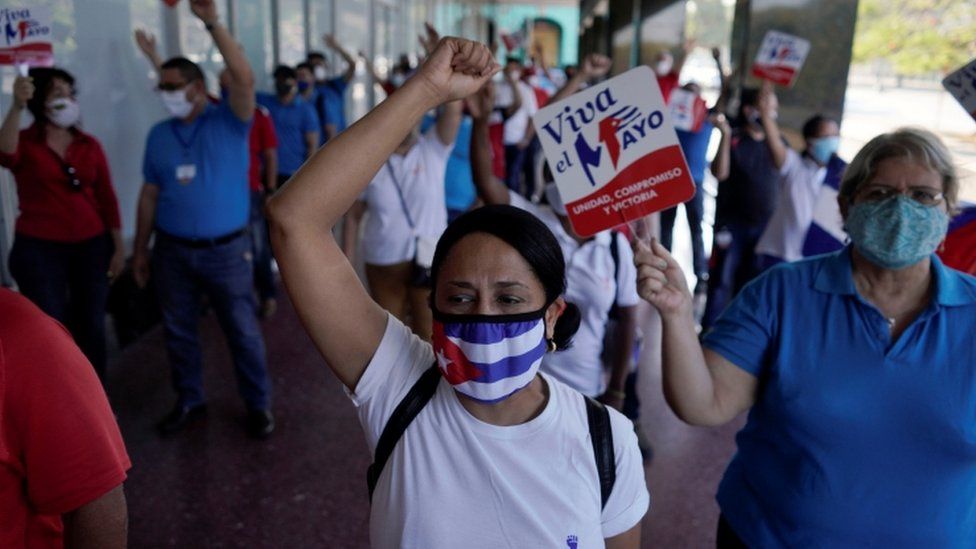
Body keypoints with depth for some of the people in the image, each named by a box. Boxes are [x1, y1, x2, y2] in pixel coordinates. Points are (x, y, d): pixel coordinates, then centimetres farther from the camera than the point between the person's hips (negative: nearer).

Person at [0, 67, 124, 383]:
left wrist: (118, 247, 3)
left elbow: (107, 198, 6)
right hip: (39, 250, -3)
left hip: (92, 246, 3)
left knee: (92, 327, 10)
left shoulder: (89, 145, 5)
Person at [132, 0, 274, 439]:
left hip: (226, 250, -4)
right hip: (172, 251, 4)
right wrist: (140, 250, 9)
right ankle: (189, 402, 32)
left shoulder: (229, 122, -6)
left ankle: (258, 405, 22)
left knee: (243, 331, 6)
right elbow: (150, 194, 8)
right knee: (178, 332, 14)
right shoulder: (159, 135, 6)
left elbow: (244, 79, -25)